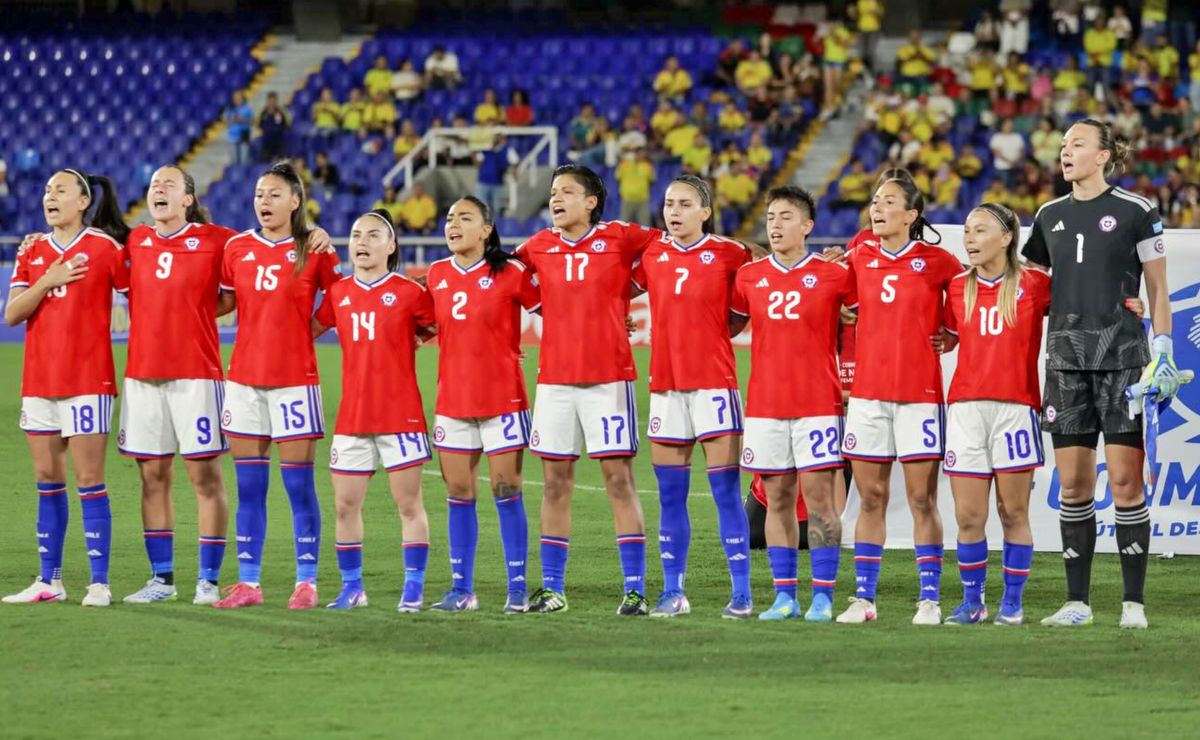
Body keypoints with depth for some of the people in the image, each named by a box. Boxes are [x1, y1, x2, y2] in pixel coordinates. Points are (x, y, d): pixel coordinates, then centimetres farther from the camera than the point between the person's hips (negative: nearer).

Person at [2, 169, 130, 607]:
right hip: (39, 382, 6)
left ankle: (100, 583, -5)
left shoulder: (104, 247, -5)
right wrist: (47, 281, -11)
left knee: (89, 480, -7)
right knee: (47, 481, 9)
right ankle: (49, 581, 15)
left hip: (87, 380, -6)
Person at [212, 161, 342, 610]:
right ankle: (248, 582, 10)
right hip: (244, 375, 4)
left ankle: (306, 582, 4)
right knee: (249, 486, 6)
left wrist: (309, 327, -4)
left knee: (299, 485, -2)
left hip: (295, 378, -4)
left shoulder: (313, 250, -3)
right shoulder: (237, 248, 7)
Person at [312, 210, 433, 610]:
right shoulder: (338, 293, 7)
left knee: (409, 505, 0)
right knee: (345, 505, 5)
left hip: (400, 415, -4)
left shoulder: (409, 292, -4)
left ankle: (413, 589, 4)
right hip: (351, 416, 4)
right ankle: (351, 586, 16)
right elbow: (310, 328, 17)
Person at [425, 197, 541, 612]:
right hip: (453, 400, 4)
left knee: (506, 490, -3)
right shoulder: (436, 276, 6)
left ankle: (517, 589, 2)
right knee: (458, 494, 5)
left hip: (502, 398, -4)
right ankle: (461, 589, 11)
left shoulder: (510, 273, -8)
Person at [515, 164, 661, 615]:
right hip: (554, 379, 4)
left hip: (608, 378, -4)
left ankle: (635, 590, -3)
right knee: (555, 482, 6)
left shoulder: (619, 239, -1)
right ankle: (552, 589, 12)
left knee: (619, 479, -5)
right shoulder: (539, 247, 9)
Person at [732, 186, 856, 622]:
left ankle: (823, 597, -2)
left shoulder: (834, 276, -2)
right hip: (764, 403, 3)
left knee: (818, 497, -6)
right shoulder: (749, 277, 7)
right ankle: (784, 597, 9)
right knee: (777, 499, 5)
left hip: (817, 402, -3)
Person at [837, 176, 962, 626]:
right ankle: (863, 597, 10)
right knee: (870, 498, 6)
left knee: (922, 499, -1)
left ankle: (929, 600, 3)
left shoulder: (936, 261, -2)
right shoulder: (859, 260, 7)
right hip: (867, 390, 3)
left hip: (919, 393, -3)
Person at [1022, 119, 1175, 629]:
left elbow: (1158, 288, 2)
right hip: (1066, 357, 4)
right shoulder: (1050, 217, 13)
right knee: (1072, 484, 2)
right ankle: (1077, 601, 7)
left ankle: (1134, 602, -3)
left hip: (1122, 354, -4)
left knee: (1125, 480, -7)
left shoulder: (1135, 211, 0)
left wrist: (1163, 353, -6)